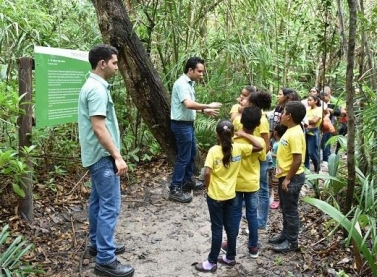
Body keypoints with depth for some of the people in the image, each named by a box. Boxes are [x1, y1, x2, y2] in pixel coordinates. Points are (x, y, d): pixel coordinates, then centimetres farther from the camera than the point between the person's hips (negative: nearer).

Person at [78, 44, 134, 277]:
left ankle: (97, 244, 31)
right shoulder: (97, 89, -20)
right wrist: (117, 156, -23)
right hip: (103, 156, -11)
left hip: (98, 156, 11)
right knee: (110, 206, -7)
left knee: (98, 202, 18)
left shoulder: (94, 86, 13)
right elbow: (99, 128, -25)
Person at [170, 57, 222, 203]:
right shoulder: (182, 83, -20)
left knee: (191, 153, 20)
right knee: (184, 157, -5)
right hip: (181, 125, -10)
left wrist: (204, 111, 7)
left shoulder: (189, 83, 11)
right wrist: (208, 106, -27)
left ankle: (188, 181, 34)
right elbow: (188, 104, -33)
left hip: (188, 124, 10)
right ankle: (175, 189, 3)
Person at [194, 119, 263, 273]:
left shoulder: (213, 151, -17)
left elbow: (207, 173, -23)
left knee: (217, 229, 4)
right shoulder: (238, 148, -7)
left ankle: (212, 262, 15)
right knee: (230, 226, 16)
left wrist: (207, 187, -5)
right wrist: (244, 135, 4)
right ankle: (230, 257, 31)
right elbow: (260, 147, 2)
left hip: (215, 196, -4)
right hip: (230, 195, 4)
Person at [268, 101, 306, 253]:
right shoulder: (291, 131, 7)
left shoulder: (295, 134, -23)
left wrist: (288, 179, -20)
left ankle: (292, 242, 16)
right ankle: (285, 234, 35)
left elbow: (298, 159, -26)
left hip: (292, 178, -10)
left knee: (291, 210, 3)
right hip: (285, 176, 10)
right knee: (285, 208, 21)